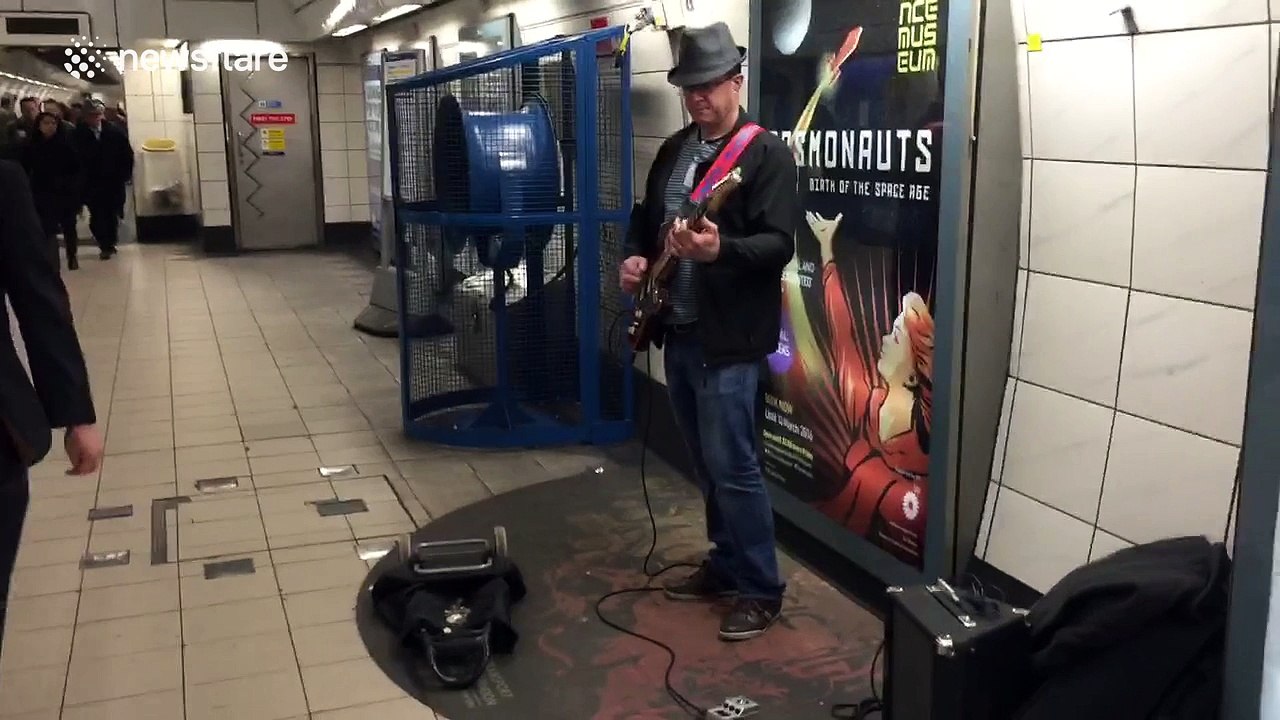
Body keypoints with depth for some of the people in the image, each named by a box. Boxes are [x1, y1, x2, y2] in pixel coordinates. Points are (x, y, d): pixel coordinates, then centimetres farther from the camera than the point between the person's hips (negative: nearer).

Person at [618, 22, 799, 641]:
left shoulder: (767, 153, -10)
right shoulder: (673, 150, 14)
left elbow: (780, 244, -18)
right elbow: (645, 216, 23)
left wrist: (720, 248, -35)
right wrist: (636, 256, 2)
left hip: (729, 339, -8)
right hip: (677, 331, 8)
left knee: (732, 466, -6)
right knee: (705, 463, 16)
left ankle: (762, 589, 7)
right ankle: (726, 563, 30)